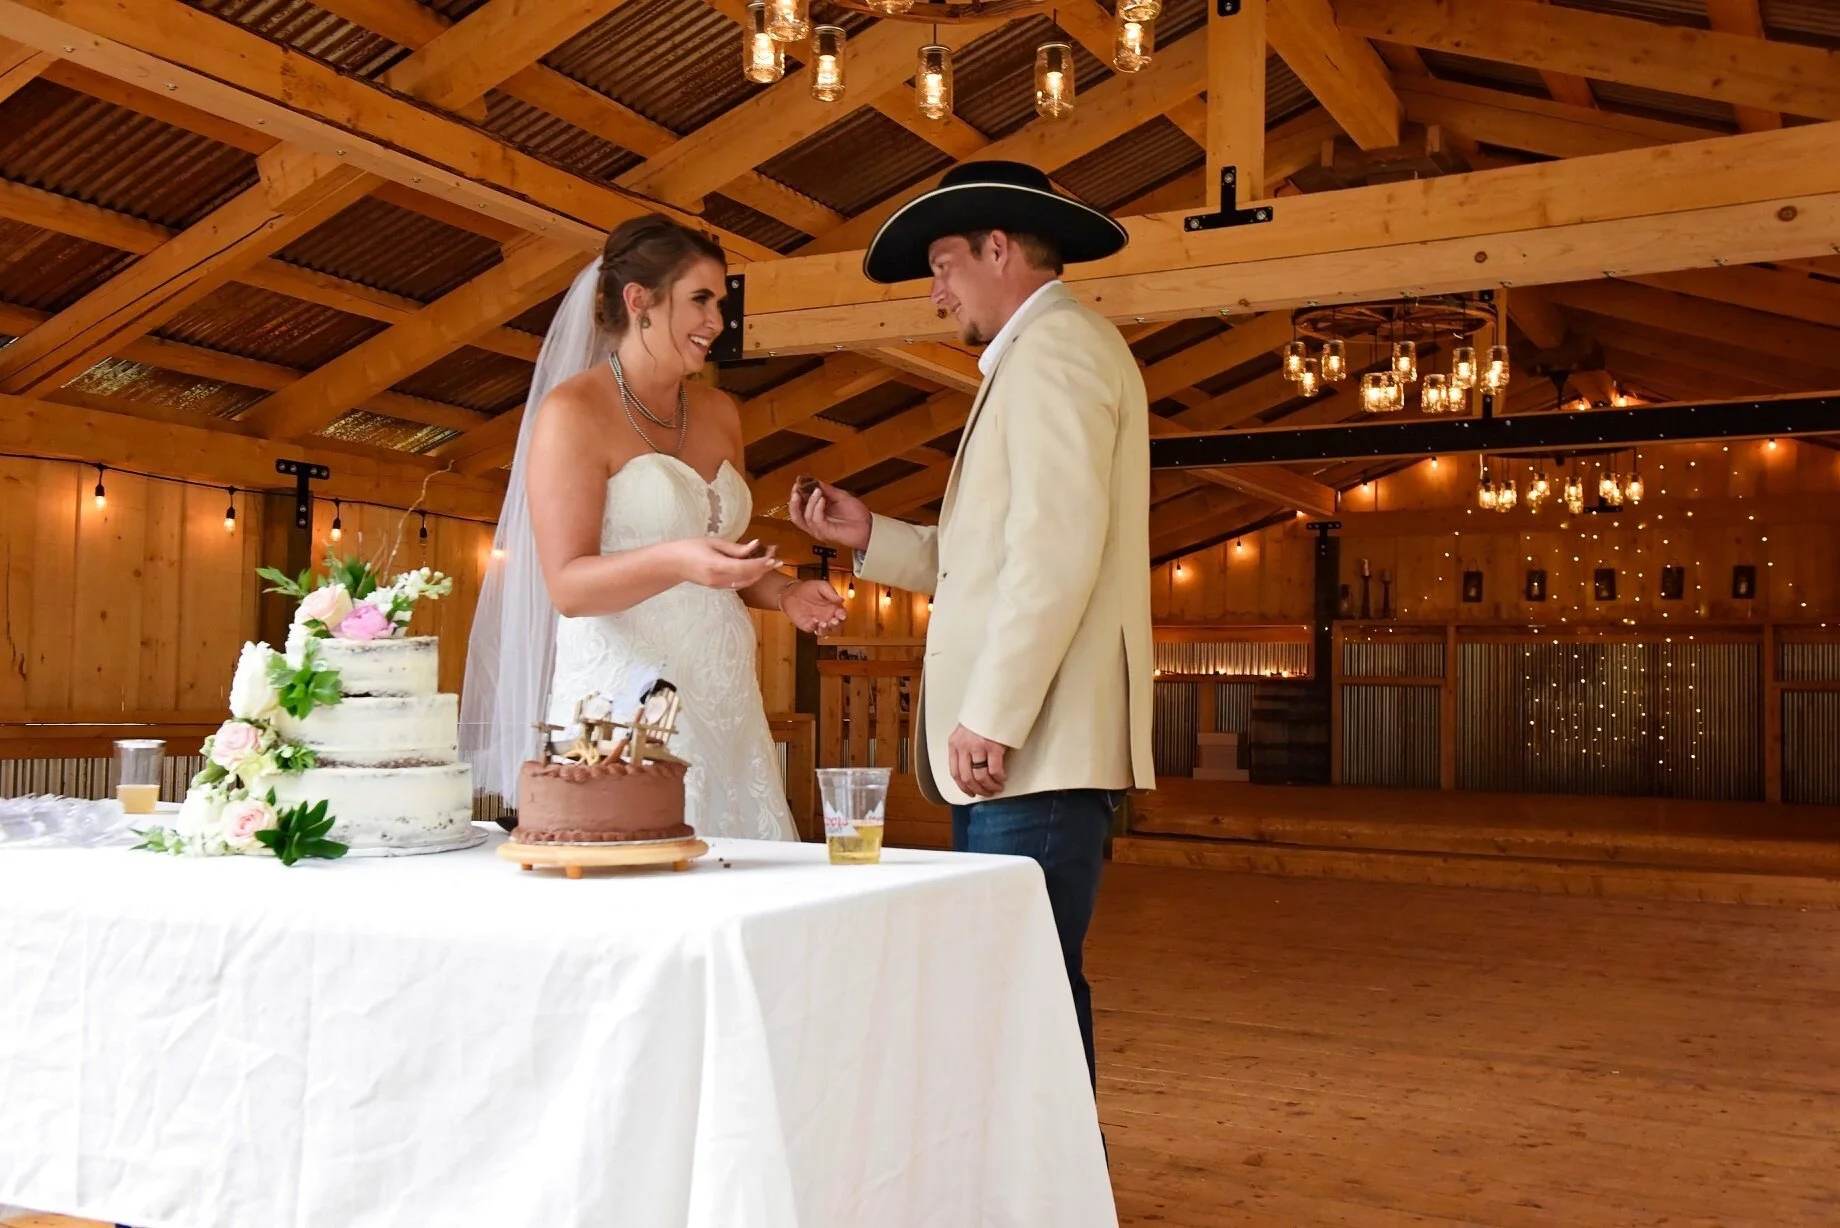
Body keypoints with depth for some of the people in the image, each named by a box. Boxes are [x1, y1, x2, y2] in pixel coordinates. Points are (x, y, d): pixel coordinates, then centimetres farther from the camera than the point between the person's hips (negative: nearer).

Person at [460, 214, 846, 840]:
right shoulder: (573, 411, -5)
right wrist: (676, 561, -28)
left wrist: (783, 593, 5)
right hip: (625, 704, -6)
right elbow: (567, 584, -12)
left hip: (722, 705, 6)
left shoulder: (719, 413, 15)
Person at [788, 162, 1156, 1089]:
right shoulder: (1047, 355, 26)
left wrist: (988, 717, -20)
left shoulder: (1054, 347, -6)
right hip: (1024, 746, 10)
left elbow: (1057, 547, -18)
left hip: (1037, 747, -10)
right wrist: (871, 537, 17)